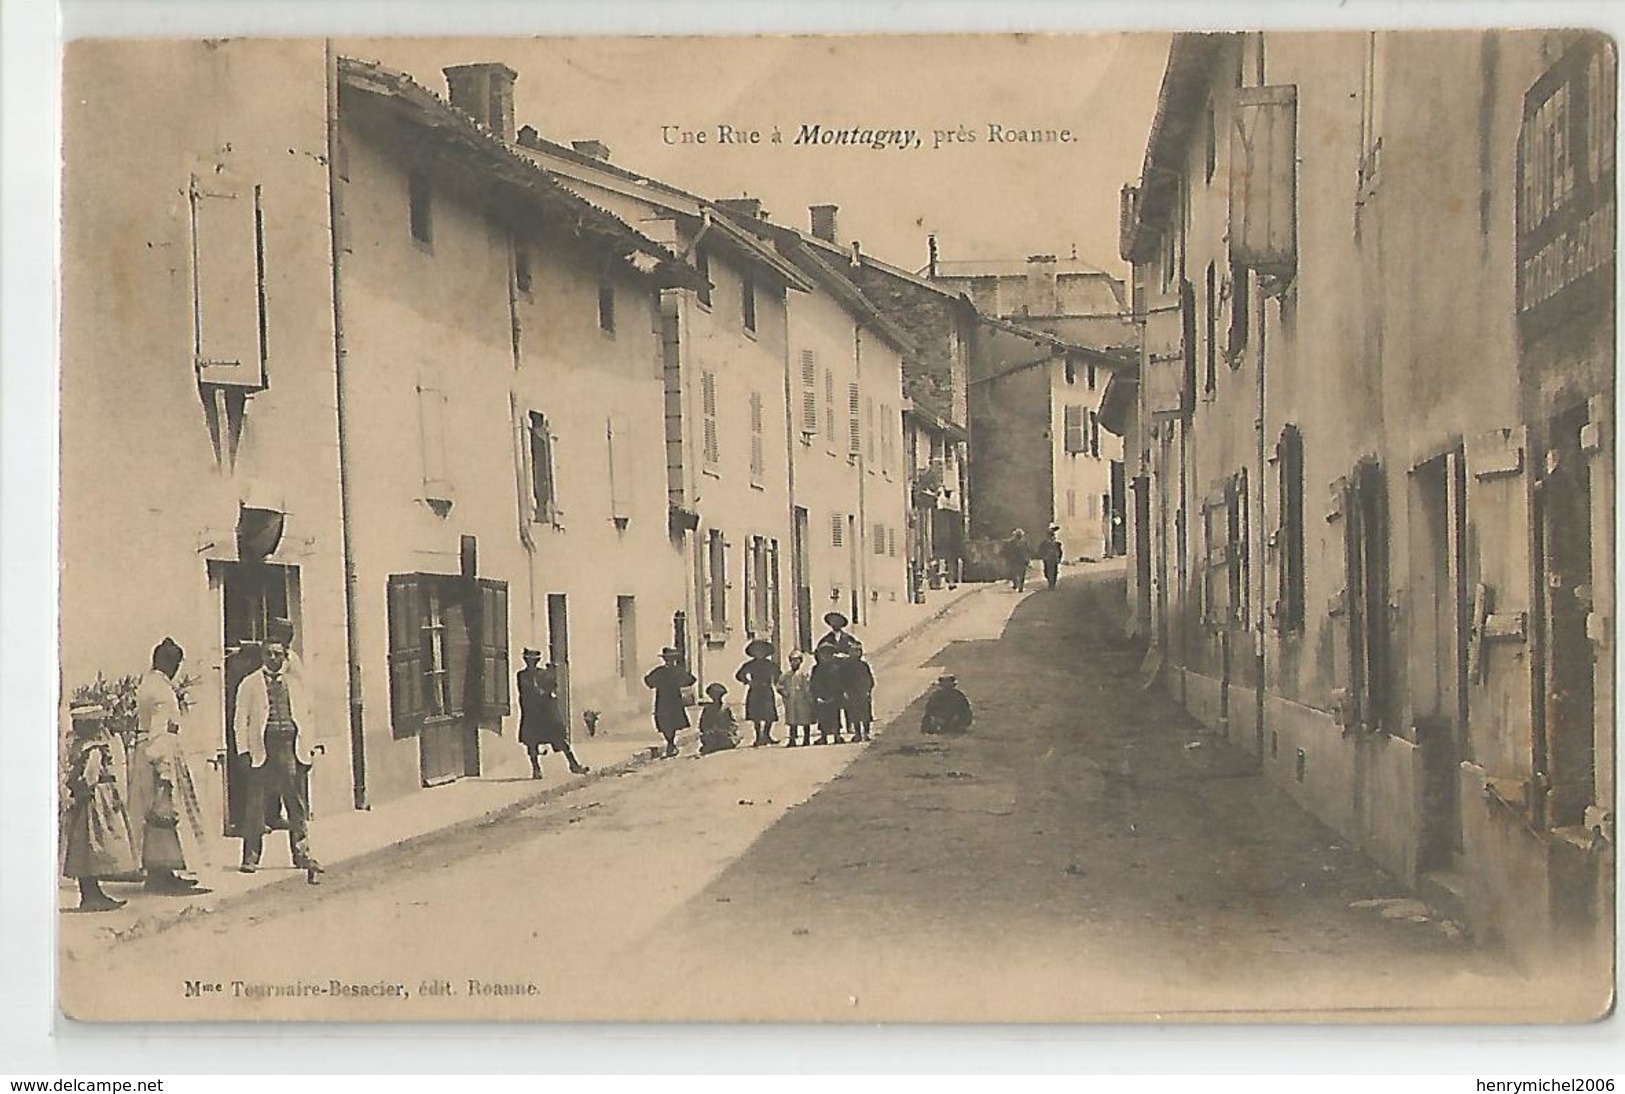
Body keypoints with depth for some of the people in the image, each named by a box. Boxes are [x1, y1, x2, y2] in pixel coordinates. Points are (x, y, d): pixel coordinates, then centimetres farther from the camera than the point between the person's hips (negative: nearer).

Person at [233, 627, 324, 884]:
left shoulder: (294, 682, 16)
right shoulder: (250, 684, 7)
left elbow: (303, 716, 17)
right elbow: (242, 720, 4)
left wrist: (310, 746, 9)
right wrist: (245, 750, -6)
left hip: (291, 745, 3)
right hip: (263, 747, -3)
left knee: (298, 804, 4)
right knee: (256, 804, -1)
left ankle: (302, 853, 10)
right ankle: (251, 856, 6)